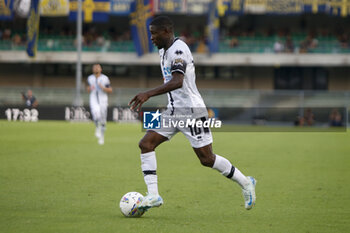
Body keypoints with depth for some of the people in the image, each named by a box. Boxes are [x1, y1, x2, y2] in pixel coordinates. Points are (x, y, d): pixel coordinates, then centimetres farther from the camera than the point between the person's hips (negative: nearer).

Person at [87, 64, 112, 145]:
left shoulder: (105, 78, -4)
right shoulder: (90, 78, 5)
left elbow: (110, 90, -1)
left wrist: (103, 88, -19)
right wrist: (90, 88, -7)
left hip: (103, 101, 0)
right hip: (94, 100, 0)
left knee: (103, 120, 6)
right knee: (96, 112, -30)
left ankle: (101, 137, 24)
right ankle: (97, 127, -3)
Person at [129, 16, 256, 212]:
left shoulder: (178, 50, -18)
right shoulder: (164, 50, 13)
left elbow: (177, 82, -33)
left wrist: (148, 94, -42)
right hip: (173, 111, 9)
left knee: (207, 159, -4)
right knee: (146, 144, -6)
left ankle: (245, 183, 17)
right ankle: (153, 195, -9)